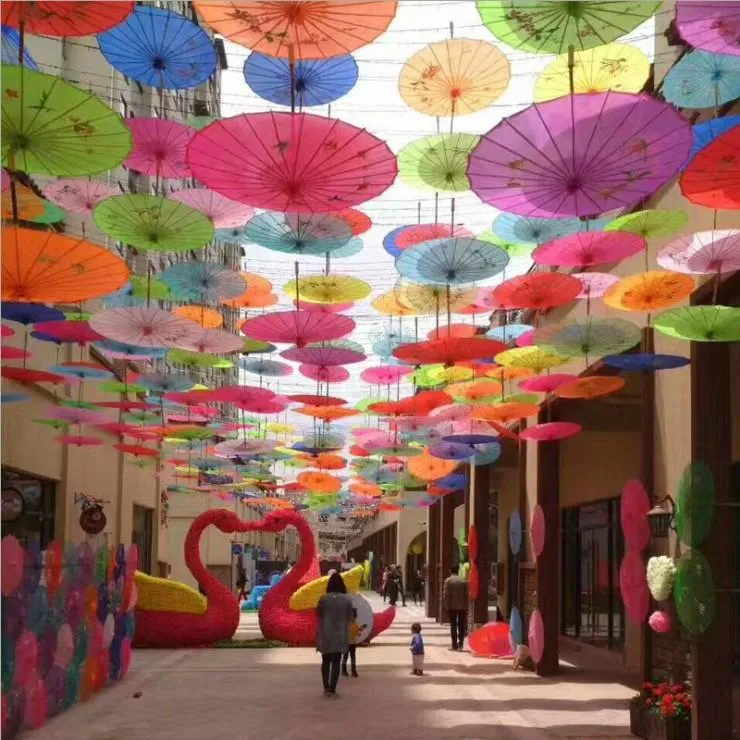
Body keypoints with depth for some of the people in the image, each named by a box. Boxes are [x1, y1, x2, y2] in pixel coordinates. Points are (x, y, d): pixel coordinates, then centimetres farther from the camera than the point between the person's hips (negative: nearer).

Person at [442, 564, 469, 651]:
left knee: (453, 626, 3)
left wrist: (446, 606, -1)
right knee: (461, 626, 10)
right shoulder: (463, 581, 4)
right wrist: (466, 607, 9)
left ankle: (455, 645, 1)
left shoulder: (448, 580, -4)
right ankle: (460, 644, 0)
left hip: (452, 606, -2)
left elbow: (445, 594, -8)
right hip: (462, 606, 2)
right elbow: (466, 595, 4)